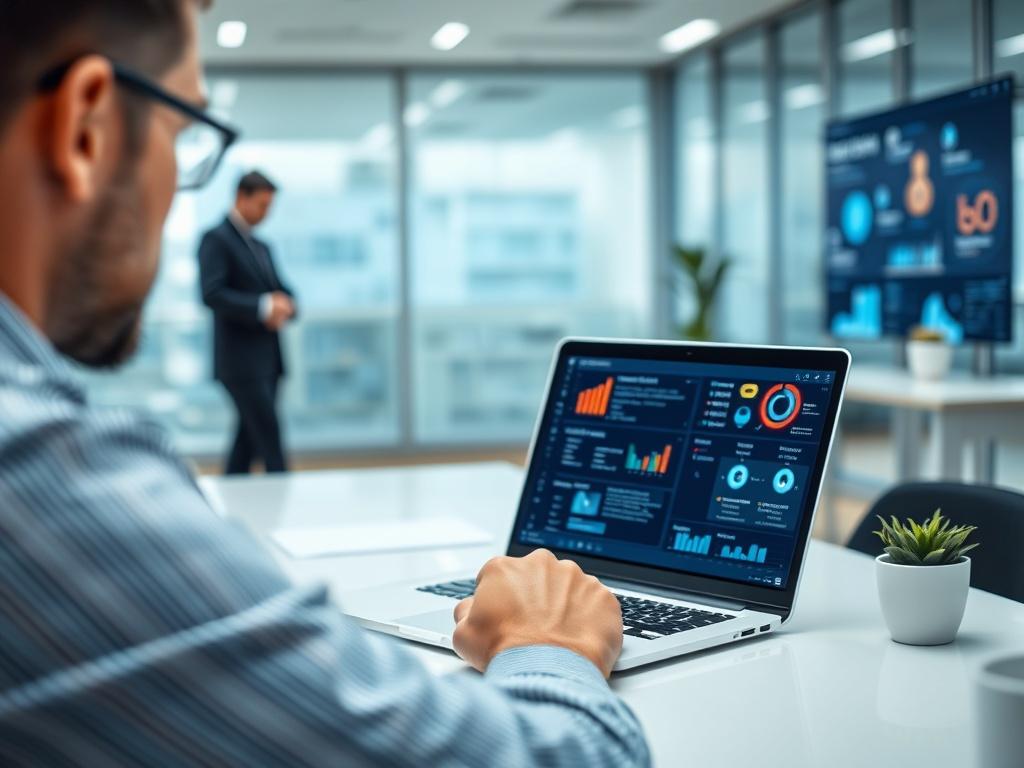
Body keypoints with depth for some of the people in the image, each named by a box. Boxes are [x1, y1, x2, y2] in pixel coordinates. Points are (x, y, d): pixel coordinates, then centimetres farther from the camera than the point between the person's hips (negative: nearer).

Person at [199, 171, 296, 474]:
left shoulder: (261, 248, 21)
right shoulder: (216, 240, -5)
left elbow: (281, 291, 20)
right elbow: (212, 294, -17)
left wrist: (284, 305, -5)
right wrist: (263, 308, -22)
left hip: (268, 360, 8)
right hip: (241, 361, -8)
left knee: (248, 439, 9)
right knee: (270, 439, -10)